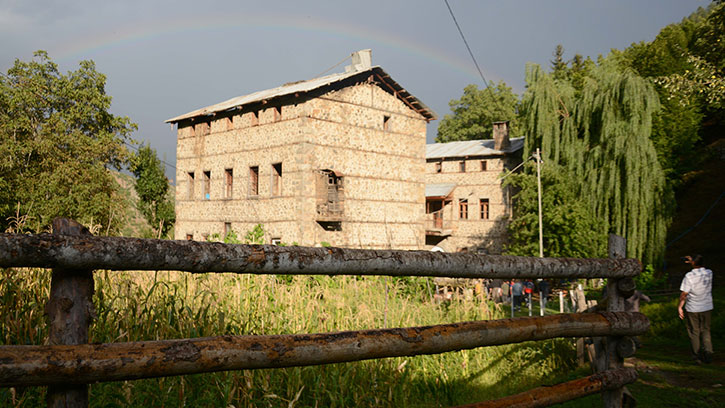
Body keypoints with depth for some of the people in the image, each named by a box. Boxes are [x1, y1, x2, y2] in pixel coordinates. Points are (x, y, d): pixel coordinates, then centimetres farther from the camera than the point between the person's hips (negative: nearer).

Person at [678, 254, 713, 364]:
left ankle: (697, 357, 15)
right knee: (705, 331, 16)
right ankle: (708, 351, -4)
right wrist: (691, 261, 23)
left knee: (694, 332, 10)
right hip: (707, 307, 3)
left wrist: (679, 307, -6)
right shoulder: (709, 273, -5)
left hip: (692, 309, -3)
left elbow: (684, 294, -16)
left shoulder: (689, 276, -18)